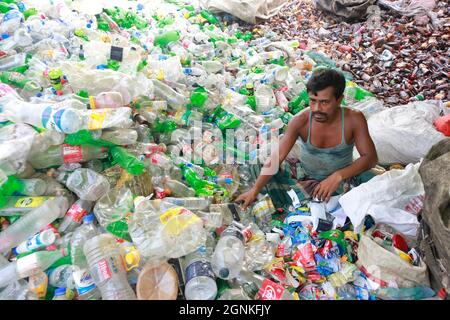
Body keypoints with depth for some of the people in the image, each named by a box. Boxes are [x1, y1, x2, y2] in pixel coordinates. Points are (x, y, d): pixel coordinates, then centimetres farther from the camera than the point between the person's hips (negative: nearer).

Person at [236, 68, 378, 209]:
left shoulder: (353, 119, -21)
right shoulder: (300, 121, -22)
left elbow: (371, 157, -21)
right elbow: (277, 157, -21)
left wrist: (338, 176, -38)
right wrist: (254, 190, -27)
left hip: (343, 180, 1)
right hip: (306, 180, -1)